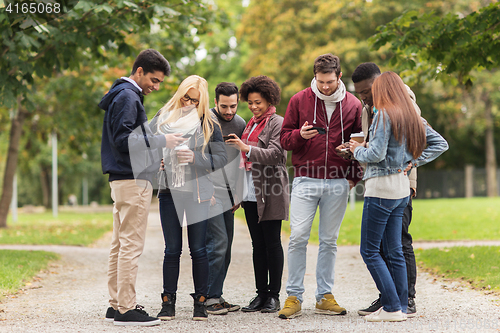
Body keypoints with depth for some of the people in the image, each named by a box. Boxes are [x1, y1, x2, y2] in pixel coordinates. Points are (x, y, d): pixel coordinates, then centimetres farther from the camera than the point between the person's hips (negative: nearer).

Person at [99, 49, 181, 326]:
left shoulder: (127, 96, 21)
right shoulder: (127, 97, -11)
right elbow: (123, 138, -20)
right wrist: (161, 141, -16)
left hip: (124, 179, 11)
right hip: (133, 181, -11)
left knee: (120, 245, 12)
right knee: (131, 246, -9)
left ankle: (116, 305, 17)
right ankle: (125, 309, -8)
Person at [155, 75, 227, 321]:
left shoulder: (208, 124, 0)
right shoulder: (164, 117, 8)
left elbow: (222, 159, -3)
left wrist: (195, 158, -17)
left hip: (198, 192, -2)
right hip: (169, 191, 2)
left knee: (198, 249, 0)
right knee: (172, 249, 3)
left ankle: (200, 301, 8)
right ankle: (168, 303, 8)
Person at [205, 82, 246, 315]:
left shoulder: (240, 124, 12)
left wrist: (238, 193, 17)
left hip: (228, 194, 6)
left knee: (225, 246, 6)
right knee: (218, 243, -13)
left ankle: (216, 295, 13)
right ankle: (209, 297, -7)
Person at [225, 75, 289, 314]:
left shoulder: (277, 123, -5)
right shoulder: (251, 124, 19)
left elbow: (273, 155, -17)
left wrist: (247, 149, -29)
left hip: (270, 193, -7)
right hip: (251, 193, 7)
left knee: (272, 243, -3)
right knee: (258, 244, 8)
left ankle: (274, 295, 3)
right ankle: (261, 294, 12)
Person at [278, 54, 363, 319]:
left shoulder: (353, 105, 5)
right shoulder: (299, 101, 3)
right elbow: (284, 138, 6)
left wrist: (354, 176, 4)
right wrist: (300, 135, -16)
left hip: (338, 183, 1)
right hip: (305, 180, -1)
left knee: (329, 240, 7)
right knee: (298, 238, -7)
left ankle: (324, 296, 15)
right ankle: (294, 297, 0)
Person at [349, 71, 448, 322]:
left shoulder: (384, 115, -13)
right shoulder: (413, 118, 11)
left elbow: (377, 154, -19)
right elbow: (440, 144, 15)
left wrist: (358, 150, 0)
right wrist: (414, 161, 10)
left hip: (381, 187, -8)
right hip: (402, 187, 8)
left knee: (369, 250, -1)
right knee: (394, 250, 12)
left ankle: (392, 308, -5)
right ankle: (400, 306, 13)